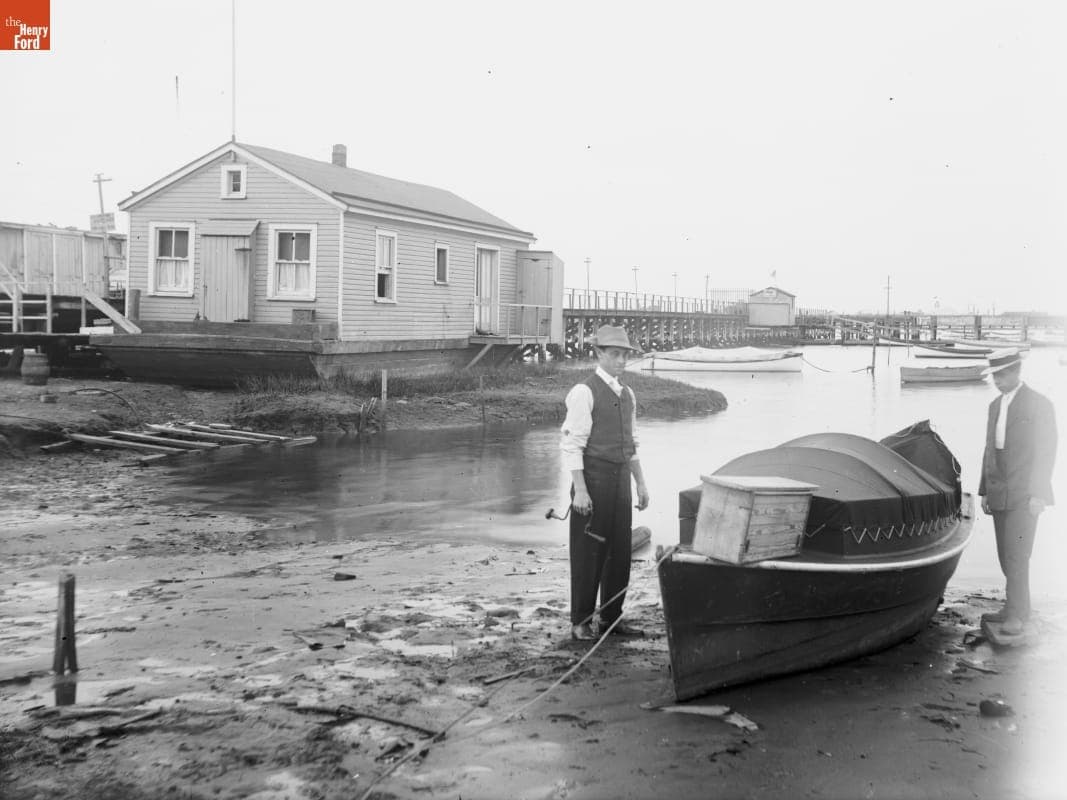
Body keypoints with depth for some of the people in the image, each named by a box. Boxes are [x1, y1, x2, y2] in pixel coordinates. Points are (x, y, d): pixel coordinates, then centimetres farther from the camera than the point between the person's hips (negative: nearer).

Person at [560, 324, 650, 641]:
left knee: (620, 551, 10)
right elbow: (572, 445, -13)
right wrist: (580, 489, -19)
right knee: (588, 552, 0)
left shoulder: (627, 395, 14)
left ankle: (612, 618, 21)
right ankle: (581, 621, 10)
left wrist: (641, 483, 16)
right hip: (594, 477, -7)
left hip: (621, 481, 7)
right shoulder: (583, 393, -9)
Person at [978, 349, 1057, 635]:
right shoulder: (995, 406, 14)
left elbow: (1047, 452, -9)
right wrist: (985, 491, 14)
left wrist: (1038, 494, -15)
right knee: (1007, 555, 9)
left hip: (1024, 496, -6)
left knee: (1016, 555, -9)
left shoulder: (1040, 404, -6)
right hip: (1000, 494, 6)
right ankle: (1015, 608, 17)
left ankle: (1016, 615, -3)